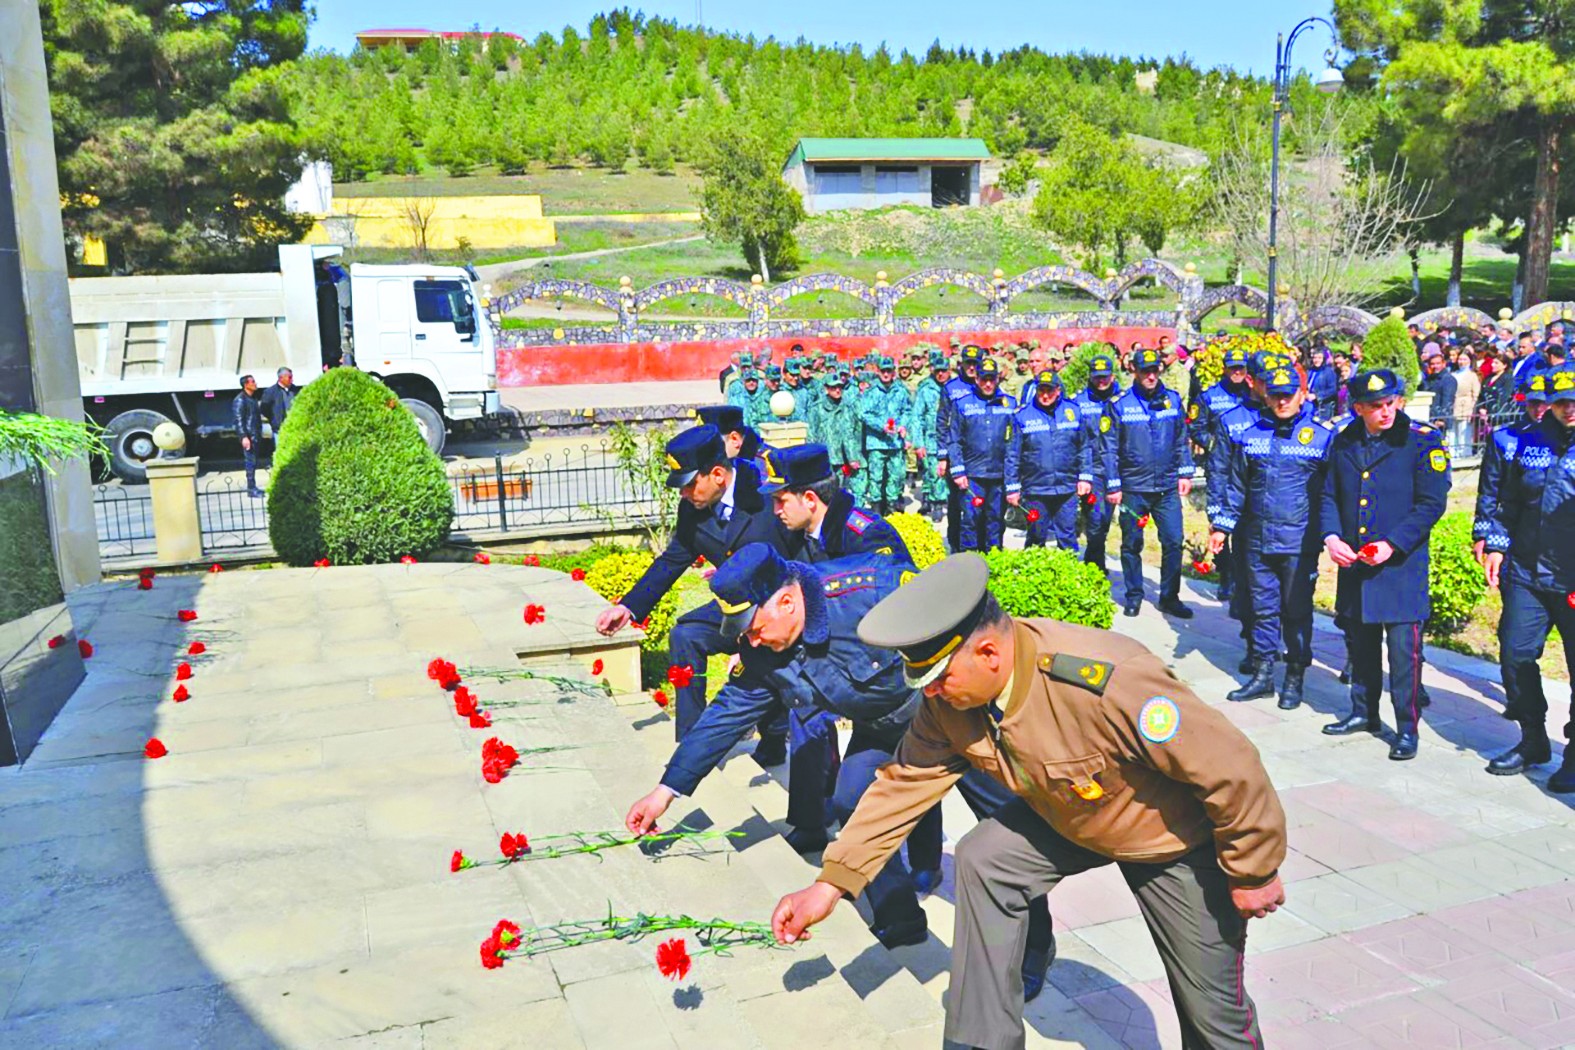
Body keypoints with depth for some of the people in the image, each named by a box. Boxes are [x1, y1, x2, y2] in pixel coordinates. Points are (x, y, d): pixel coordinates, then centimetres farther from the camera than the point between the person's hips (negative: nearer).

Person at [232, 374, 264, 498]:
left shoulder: (253, 398, 16)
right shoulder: (240, 400, -11)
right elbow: (239, 420, -16)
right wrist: (244, 437, -22)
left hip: (256, 436, 9)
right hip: (248, 436, -9)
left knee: (253, 462, 12)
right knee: (250, 462, -8)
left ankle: (253, 487, 18)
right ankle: (251, 489, -6)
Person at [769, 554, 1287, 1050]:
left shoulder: (1108, 684, -42)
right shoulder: (951, 696, -20)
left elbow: (1231, 769, -31)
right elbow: (904, 782, -9)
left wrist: (1253, 872, -16)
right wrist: (830, 884, -11)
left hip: (1179, 838, -5)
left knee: (1211, 1003, 3)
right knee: (982, 858, -10)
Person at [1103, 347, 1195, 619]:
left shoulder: (1173, 399, 4)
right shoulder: (1120, 405, -4)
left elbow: (1182, 440, 11)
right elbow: (1110, 448, -3)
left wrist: (1185, 473, 7)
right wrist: (1113, 485, -5)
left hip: (1167, 486, 2)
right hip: (1133, 488, -2)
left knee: (1173, 541, 0)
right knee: (1132, 544, 8)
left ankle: (1169, 596, 14)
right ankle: (1134, 596, 22)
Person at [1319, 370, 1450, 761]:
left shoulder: (1423, 441, -7)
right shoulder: (1344, 442, 6)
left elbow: (1431, 504, -10)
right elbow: (1330, 496, 12)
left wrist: (1393, 544, -18)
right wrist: (1331, 536, -5)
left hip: (1402, 564, -5)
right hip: (1353, 563, 5)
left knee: (1404, 649, -2)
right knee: (1360, 643, 16)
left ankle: (1407, 728, 10)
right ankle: (1364, 713, 32)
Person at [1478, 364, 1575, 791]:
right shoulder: (1531, 441, 9)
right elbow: (1508, 501, 17)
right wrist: (1497, 544, 10)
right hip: (1527, 574, 4)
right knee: (1515, 654, 6)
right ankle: (1533, 741, 24)